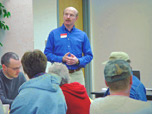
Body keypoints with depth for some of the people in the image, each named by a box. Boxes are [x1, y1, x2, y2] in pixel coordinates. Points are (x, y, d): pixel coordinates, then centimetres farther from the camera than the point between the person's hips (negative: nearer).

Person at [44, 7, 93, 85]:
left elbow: (89, 55, 10)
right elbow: (47, 54, 2)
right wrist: (62, 59, -12)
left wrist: (78, 61, -9)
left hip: (77, 75, 2)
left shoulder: (82, 35, 10)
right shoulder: (54, 34, 6)